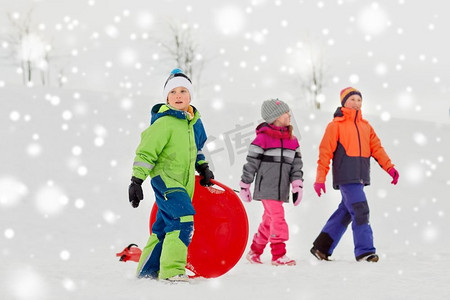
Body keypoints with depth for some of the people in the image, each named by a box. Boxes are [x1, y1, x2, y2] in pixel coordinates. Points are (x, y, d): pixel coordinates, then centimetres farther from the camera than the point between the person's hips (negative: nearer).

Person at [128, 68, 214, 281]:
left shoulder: (195, 122, 9)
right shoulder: (164, 123, -15)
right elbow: (146, 152, -16)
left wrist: (203, 168, 27)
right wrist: (136, 180, -19)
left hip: (184, 183, 8)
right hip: (164, 178, -8)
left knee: (164, 227, 14)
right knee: (183, 220, -23)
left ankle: (148, 271, 25)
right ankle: (172, 270, -19)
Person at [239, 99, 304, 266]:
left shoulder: (292, 140, 11)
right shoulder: (263, 137, -7)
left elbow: (296, 164, 13)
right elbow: (251, 162, -4)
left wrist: (297, 186, 3)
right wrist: (244, 186, -1)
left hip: (281, 189, 6)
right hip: (266, 188, -6)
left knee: (269, 221, 12)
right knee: (278, 218, -14)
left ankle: (254, 252, 26)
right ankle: (278, 255, -12)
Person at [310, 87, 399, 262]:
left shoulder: (365, 126, 17)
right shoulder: (336, 125, -2)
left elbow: (376, 148, 12)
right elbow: (325, 151, -5)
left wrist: (389, 167, -2)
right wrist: (320, 178, -10)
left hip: (360, 177, 7)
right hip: (346, 176, -7)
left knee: (345, 212, 11)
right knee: (360, 211, -14)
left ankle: (322, 247, 20)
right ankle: (365, 251, -11)